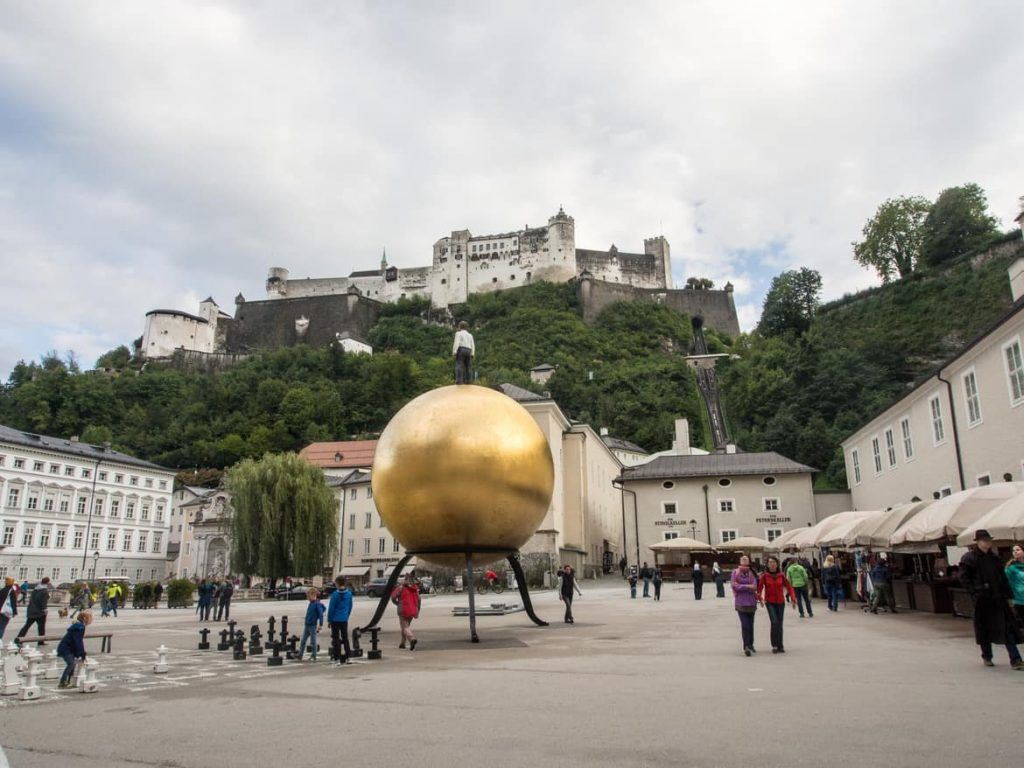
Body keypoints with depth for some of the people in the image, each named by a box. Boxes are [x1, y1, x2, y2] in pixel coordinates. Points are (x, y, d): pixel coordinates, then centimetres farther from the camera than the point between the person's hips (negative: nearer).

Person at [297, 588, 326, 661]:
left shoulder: (317, 604, -16)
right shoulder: (311, 603, 8)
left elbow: (321, 614, -19)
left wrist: (320, 624, -23)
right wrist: (306, 622, 17)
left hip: (313, 625, -8)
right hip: (306, 625, 8)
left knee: (313, 641, 2)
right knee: (302, 641, 10)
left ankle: (314, 656, 13)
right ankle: (299, 656, 16)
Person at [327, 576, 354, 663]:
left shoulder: (335, 594, -15)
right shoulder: (349, 594, 1)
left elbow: (331, 608, -11)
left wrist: (329, 620, -2)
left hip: (335, 620, -5)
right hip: (344, 620, 5)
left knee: (336, 639, 3)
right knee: (345, 638, 13)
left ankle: (337, 658, 3)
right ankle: (347, 657, 15)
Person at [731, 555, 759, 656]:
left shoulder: (752, 573, 7)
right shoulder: (735, 573, 2)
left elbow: (754, 587, -4)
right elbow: (735, 586, -7)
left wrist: (742, 587, -12)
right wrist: (748, 586, -11)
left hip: (751, 603, 3)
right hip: (740, 603, -3)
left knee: (750, 625, 11)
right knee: (745, 625, -11)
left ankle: (750, 645, 27)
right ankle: (746, 646, -8)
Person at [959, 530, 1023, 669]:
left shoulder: (994, 557, 11)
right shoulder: (968, 558, -6)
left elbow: (1002, 577, 15)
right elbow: (964, 578, -7)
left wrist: (1009, 595, 11)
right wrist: (975, 593, -15)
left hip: (998, 597, 5)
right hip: (982, 599, -5)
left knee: (1007, 626, 0)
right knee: (984, 628, 6)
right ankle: (987, 657, 21)